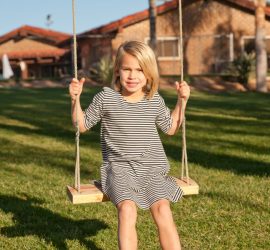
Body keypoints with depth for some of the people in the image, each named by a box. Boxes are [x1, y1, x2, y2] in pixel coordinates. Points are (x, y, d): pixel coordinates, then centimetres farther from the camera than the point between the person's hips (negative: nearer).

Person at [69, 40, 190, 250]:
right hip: (119, 169, -1)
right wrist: (75, 99, -5)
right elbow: (82, 125, 9)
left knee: (162, 209, -21)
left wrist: (182, 101, 14)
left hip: (152, 170, 2)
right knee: (127, 209, -28)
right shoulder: (106, 98, 0)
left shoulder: (155, 101, 6)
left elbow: (170, 128, 22)